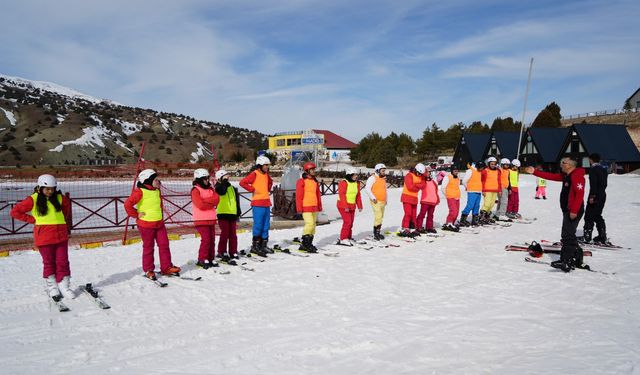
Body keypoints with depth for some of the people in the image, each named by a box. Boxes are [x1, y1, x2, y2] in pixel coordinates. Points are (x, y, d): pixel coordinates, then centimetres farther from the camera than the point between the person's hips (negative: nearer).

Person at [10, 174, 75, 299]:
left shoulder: (59, 198, 5)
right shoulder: (33, 200, -5)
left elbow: (67, 206, 26)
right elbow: (15, 212, -1)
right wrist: (33, 220, -4)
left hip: (61, 235, 3)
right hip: (44, 237, -3)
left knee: (63, 261, 4)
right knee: (49, 263, 8)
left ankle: (64, 286, 12)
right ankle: (52, 287, 21)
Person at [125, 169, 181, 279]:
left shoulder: (157, 191, 10)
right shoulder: (140, 191, -14)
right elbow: (128, 204, -20)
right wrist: (136, 214, -13)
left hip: (159, 223, 7)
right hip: (146, 224, -6)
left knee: (164, 244, 4)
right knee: (148, 247, 5)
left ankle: (166, 267, 13)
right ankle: (148, 270, 18)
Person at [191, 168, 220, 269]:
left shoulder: (210, 189, 14)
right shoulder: (195, 190, -7)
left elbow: (217, 199, -3)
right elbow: (201, 205, -19)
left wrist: (205, 200, -14)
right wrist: (211, 203, -6)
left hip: (211, 219, 6)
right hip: (201, 220, -6)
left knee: (212, 239, 7)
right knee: (206, 239, -11)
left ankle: (211, 258, 16)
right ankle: (202, 259, 1)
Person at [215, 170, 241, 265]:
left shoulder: (232, 188, 16)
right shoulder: (219, 187, -3)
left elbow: (237, 201, 21)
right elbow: (222, 191, -29)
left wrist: (238, 213, 20)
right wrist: (225, 181, -21)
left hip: (232, 214, 6)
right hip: (223, 214, -6)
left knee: (233, 235, 8)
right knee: (225, 234, -6)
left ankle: (233, 253, 14)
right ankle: (222, 253, 4)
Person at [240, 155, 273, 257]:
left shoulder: (266, 174, 14)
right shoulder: (254, 174, -9)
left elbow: (270, 182, 36)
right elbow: (242, 182, -19)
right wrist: (252, 190, -14)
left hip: (267, 203, 8)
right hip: (258, 203, -8)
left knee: (266, 225, 10)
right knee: (258, 225, -6)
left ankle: (263, 245, 18)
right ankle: (255, 246, 4)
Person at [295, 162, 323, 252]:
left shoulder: (315, 181, 16)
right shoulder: (301, 181, -6)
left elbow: (318, 195, 21)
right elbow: (298, 196, -9)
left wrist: (319, 206, 17)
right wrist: (299, 208, -12)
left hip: (314, 207, 8)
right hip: (306, 207, -8)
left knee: (313, 225, 9)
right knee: (310, 224, -16)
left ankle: (309, 243, 17)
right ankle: (305, 243, -5)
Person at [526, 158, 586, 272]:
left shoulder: (577, 176, -15)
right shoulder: (566, 176, 14)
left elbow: (580, 194, -23)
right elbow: (550, 176, 19)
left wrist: (574, 211, -25)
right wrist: (535, 172, 16)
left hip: (574, 212, -10)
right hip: (568, 210, 10)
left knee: (567, 235, -11)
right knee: (569, 235, 14)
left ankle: (566, 262, -11)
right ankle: (577, 260, 22)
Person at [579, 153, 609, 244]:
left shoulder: (593, 169, -12)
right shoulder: (603, 169, 15)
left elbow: (593, 183, -21)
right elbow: (605, 183, 17)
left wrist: (592, 195, -21)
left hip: (595, 196, -9)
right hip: (603, 195, 9)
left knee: (589, 216, -5)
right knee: (598, 216, 16)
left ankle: (586, 237, -6)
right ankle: (602, 237, 16)